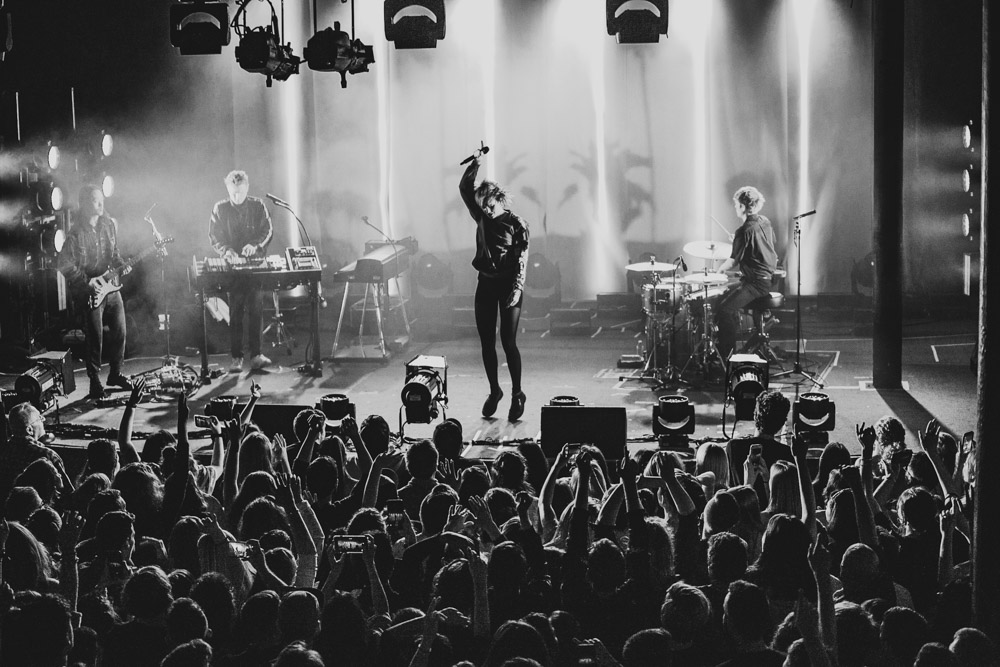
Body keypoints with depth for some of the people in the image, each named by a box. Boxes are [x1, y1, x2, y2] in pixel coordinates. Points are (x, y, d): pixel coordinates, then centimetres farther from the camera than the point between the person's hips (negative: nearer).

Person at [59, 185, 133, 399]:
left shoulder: (110, 224, 5)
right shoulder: (76, 234, -13)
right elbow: (65, 265, -12)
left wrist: (121, 265, 0)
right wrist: (87, 282, -15)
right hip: (89, 292, -6)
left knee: (119, 331, 8)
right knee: (95, 338, -4)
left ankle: (115, 374, 25)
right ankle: (95, 383, 7)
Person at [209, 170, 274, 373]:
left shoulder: (258, 205, 7)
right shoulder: (220, 209, 6)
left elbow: (267, 231, 2)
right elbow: (214, 236, 2)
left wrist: (255, 245, -18)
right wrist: (226, 250, -17)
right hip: (231, 264, 0)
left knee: (255, 309, -6)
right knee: (235, 311, -3)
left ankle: (256, 354, -3)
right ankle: (236, 357, -1)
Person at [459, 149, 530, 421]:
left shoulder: (517, 225, -7)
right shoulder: (482, 218, 7)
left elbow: (522, 260, -11)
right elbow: (464, 189, 3)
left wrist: (517, 289, -19)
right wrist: (475, 165, -9)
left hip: (508, 286, -5)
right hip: (485, 284, 5)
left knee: (508, 342, -7)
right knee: (487, 341, 6)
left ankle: (517, 394, 3)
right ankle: (494, 391, 19)